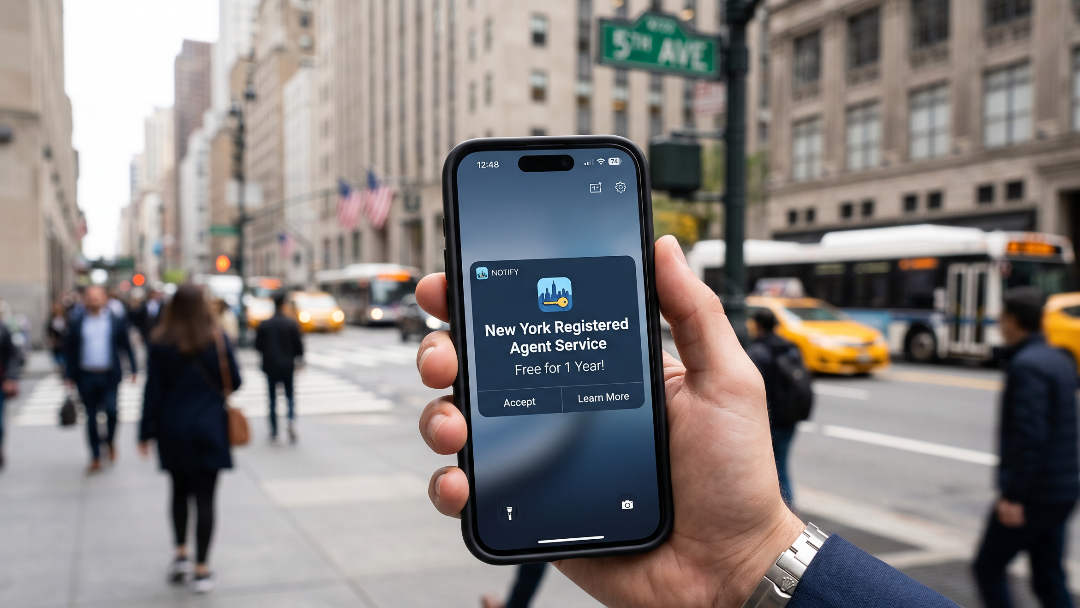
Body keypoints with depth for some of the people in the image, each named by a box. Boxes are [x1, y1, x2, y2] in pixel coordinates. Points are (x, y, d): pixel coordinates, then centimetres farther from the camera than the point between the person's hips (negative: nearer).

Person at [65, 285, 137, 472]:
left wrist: (133, 369, -1)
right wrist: (69, 376, 4)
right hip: (86, 377, 1)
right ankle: (95, 457, 16)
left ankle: (110, 441, 17)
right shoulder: (77, 323, 4)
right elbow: (71, 350, 7)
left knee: (111, 410, -13)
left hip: (109, 376, -1)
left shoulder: (116, 321, 2)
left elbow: (126, 346, 4)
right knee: (91, 417, 6)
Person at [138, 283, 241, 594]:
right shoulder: (217, 338, -6)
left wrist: (146, 432, 2)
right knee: (205, 498, 3)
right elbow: (234, 382, -1)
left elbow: (153, 390, -4)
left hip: (172, 429, 2)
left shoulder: (159, 341, -4)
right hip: (208, 429, -1)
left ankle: (181, 553, 19)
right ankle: (201, 569, 5)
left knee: (179, 491, 21)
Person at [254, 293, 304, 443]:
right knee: (290, 396, 13)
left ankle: (274, 432, 12)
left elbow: (258, 346, 0)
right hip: (288, 367, -1)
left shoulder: (264, 325, -4)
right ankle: (292, 421, -12)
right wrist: (298, 356, 16)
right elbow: (298, 346, -5)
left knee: (273, 398, 11)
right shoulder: (292, 324, -8)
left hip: (270, 367, 1)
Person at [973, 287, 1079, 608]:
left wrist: (1013, 495, -23)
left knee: (988, 566, 6)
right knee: (1048, 578, 13)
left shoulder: (1026, 366, -18)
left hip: (1034, 494, -9)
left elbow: (1029, 434, -25)